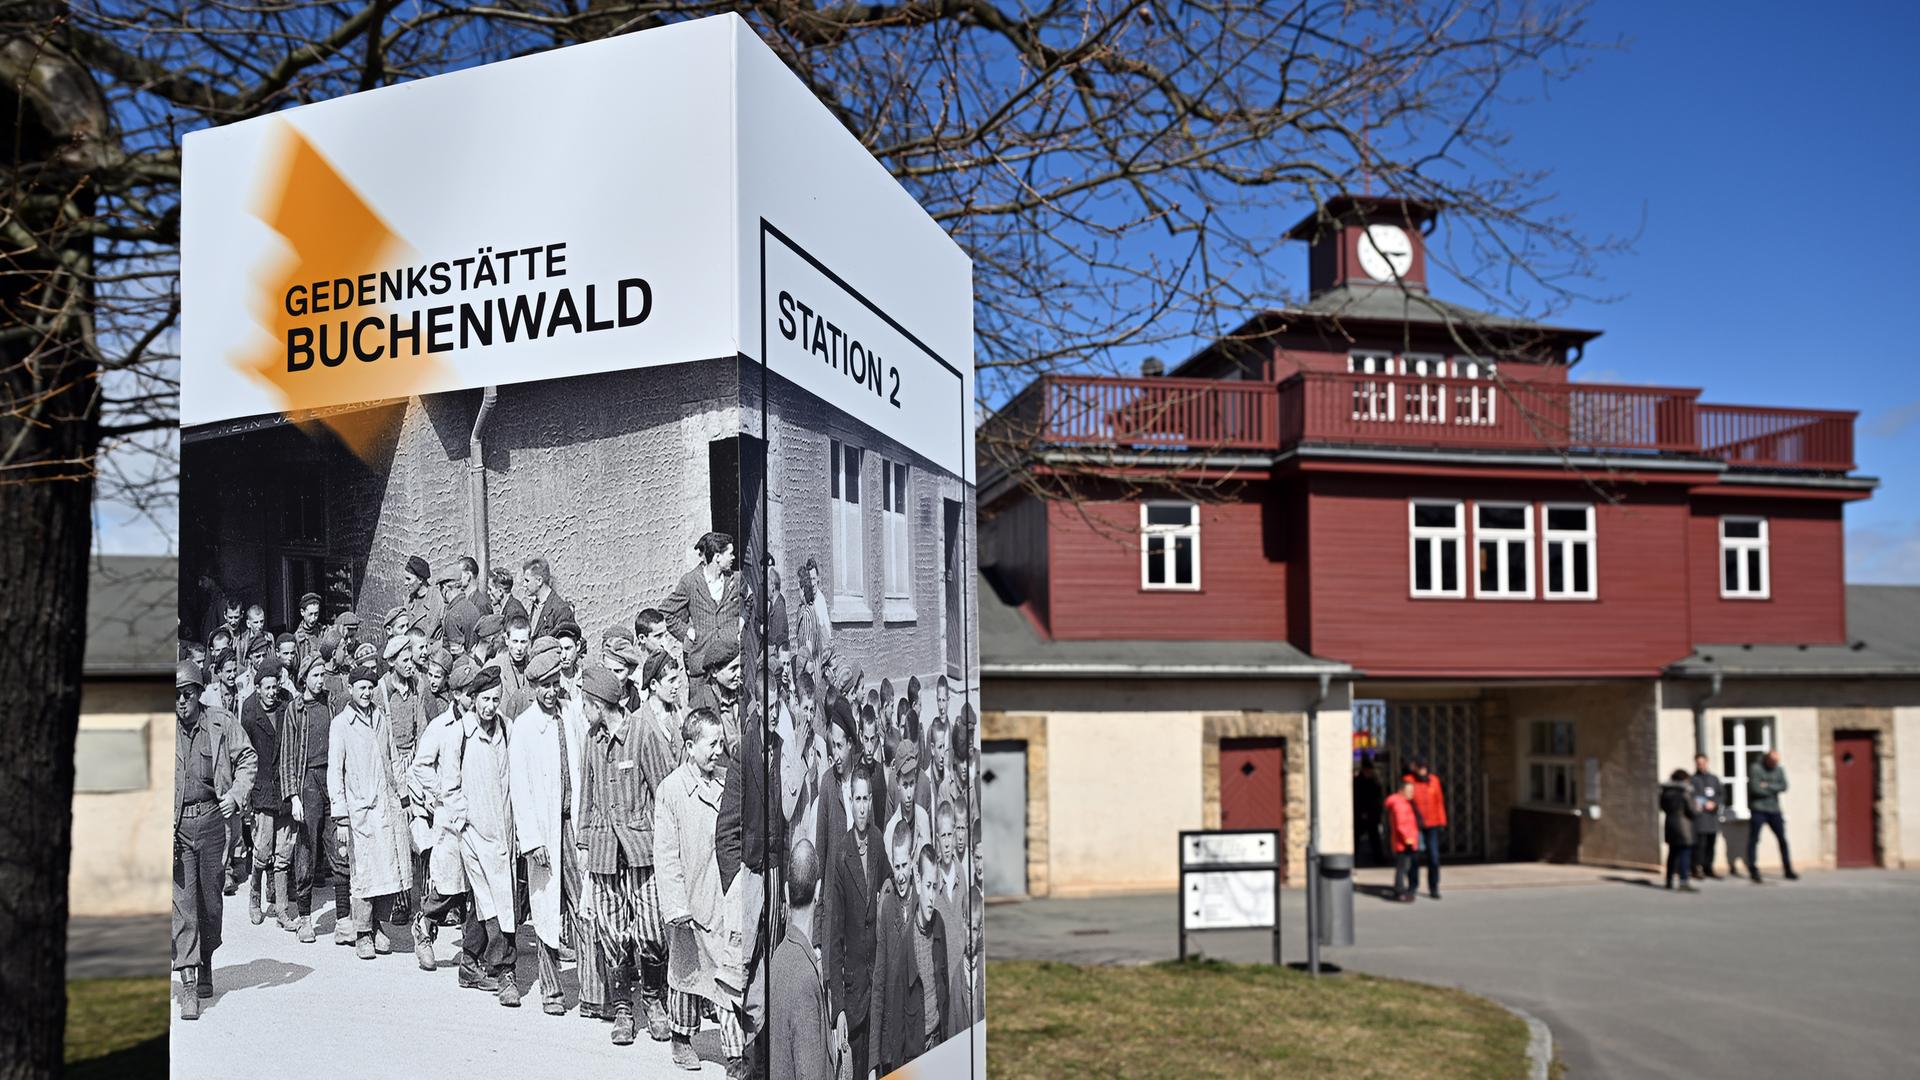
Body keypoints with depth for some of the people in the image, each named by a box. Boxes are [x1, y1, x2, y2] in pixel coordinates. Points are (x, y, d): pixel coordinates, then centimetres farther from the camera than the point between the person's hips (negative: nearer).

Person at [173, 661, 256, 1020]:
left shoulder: (222, 723, 0)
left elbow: (246, 759, 9)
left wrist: (236, 795, -6)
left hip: (212, 819, 1)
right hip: (175, 823, -1)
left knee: (211, 899, 12)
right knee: (182, 901, -5)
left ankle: (205, 967, 32)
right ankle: (188, 983, -4)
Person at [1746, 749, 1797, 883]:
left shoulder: (1779, 769, 10)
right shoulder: (1756, 769, -6)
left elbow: (1784, 787, -4)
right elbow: (1755, 788, -16)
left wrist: (1767, 786, -14)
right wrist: (1774, 790, -3)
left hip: (1774, 810, 5)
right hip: (1759, 810, -5)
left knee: (1782, 840, 6)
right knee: (1754, 840, -3)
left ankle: (1788, 870, 15)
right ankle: (1753, 871, 2)